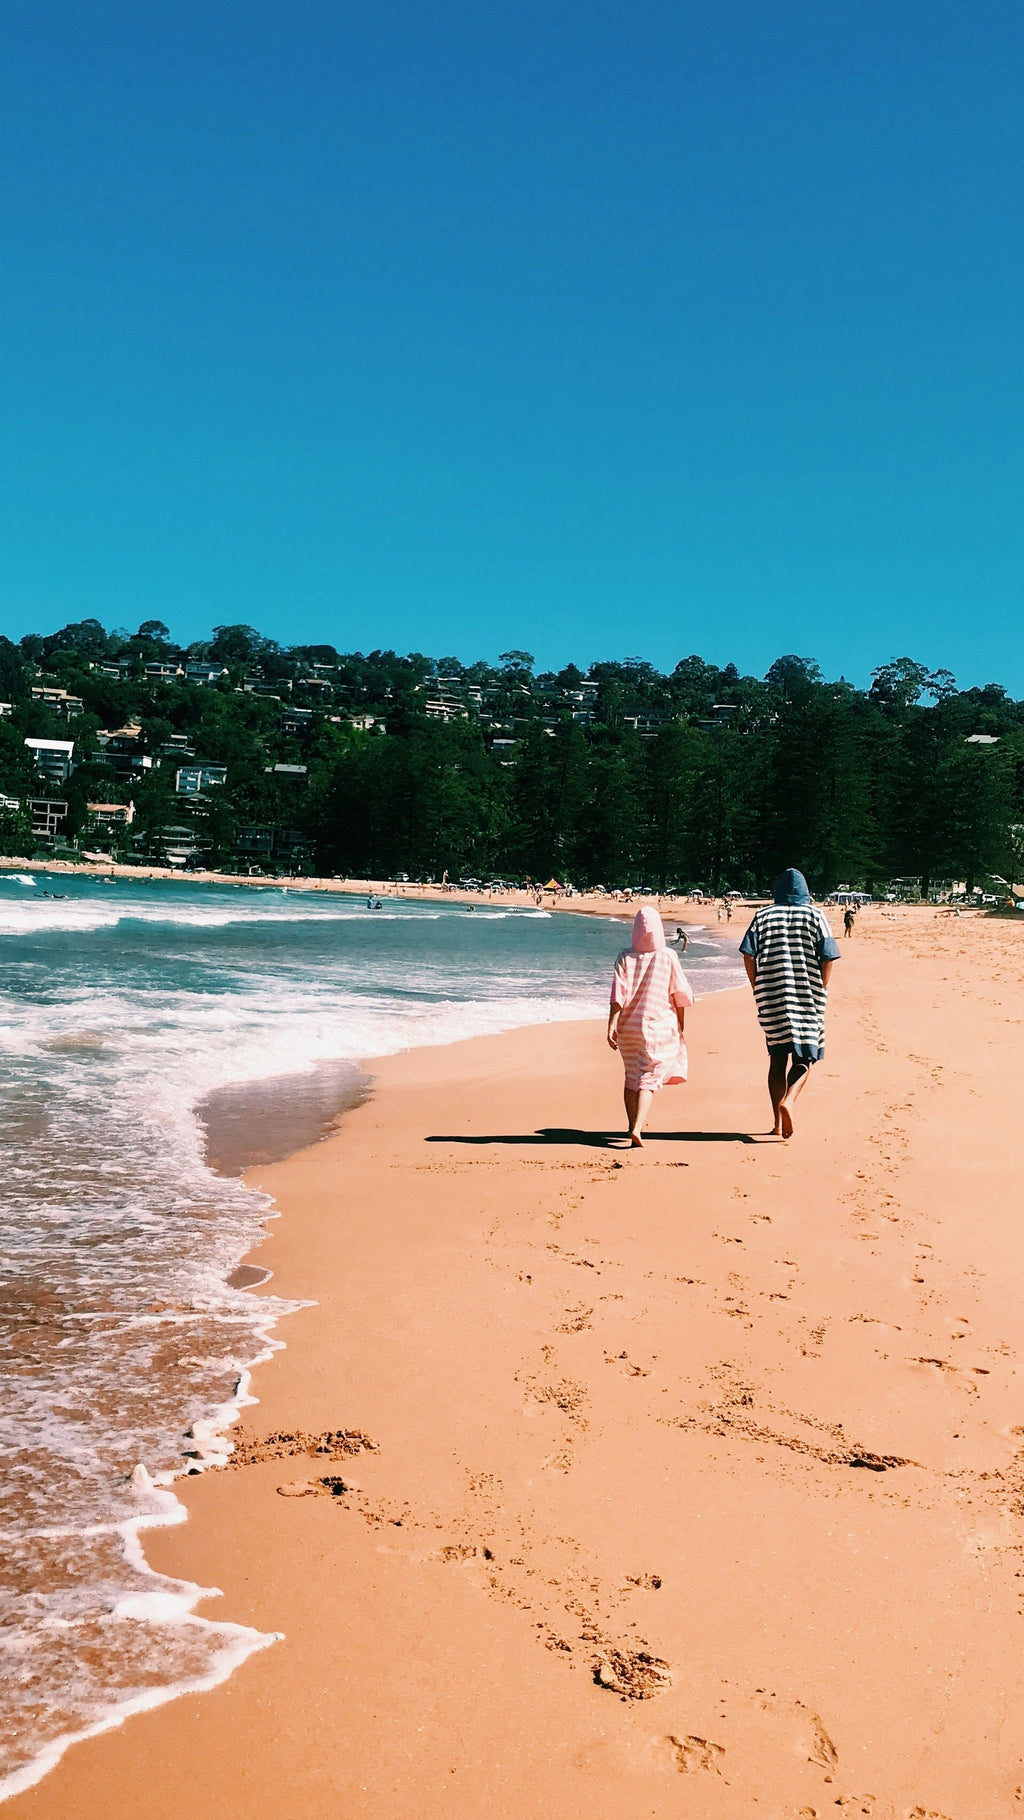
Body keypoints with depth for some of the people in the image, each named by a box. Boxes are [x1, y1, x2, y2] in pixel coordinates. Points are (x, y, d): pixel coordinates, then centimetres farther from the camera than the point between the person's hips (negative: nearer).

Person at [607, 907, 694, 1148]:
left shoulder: (625, 958, -3)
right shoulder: (668, 957, -4)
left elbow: (618, 995, -10)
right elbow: (680, 995, 1)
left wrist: (612, 1026, -10)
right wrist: (680, 1026, 12)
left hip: (629, 1027, 2)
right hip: (659, 1026, -2)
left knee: (631, 1077, 17)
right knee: (649, 1079, -2)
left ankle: (633, 1126, 25)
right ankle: (637, 1129, -19)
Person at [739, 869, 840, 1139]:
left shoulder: (764, 916, 5)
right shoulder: (816, 916, 2)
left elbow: (748, 954, -3)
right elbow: (827, 957, -5)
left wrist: (758, 990, 7)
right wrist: (820, 992, 6)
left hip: (771, 998, 2)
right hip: (808, 1000, -2)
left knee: (778, 1059, 12)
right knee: (805, 1057, 7)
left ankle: (778, 1122, 10)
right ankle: (788, 1099, -21)